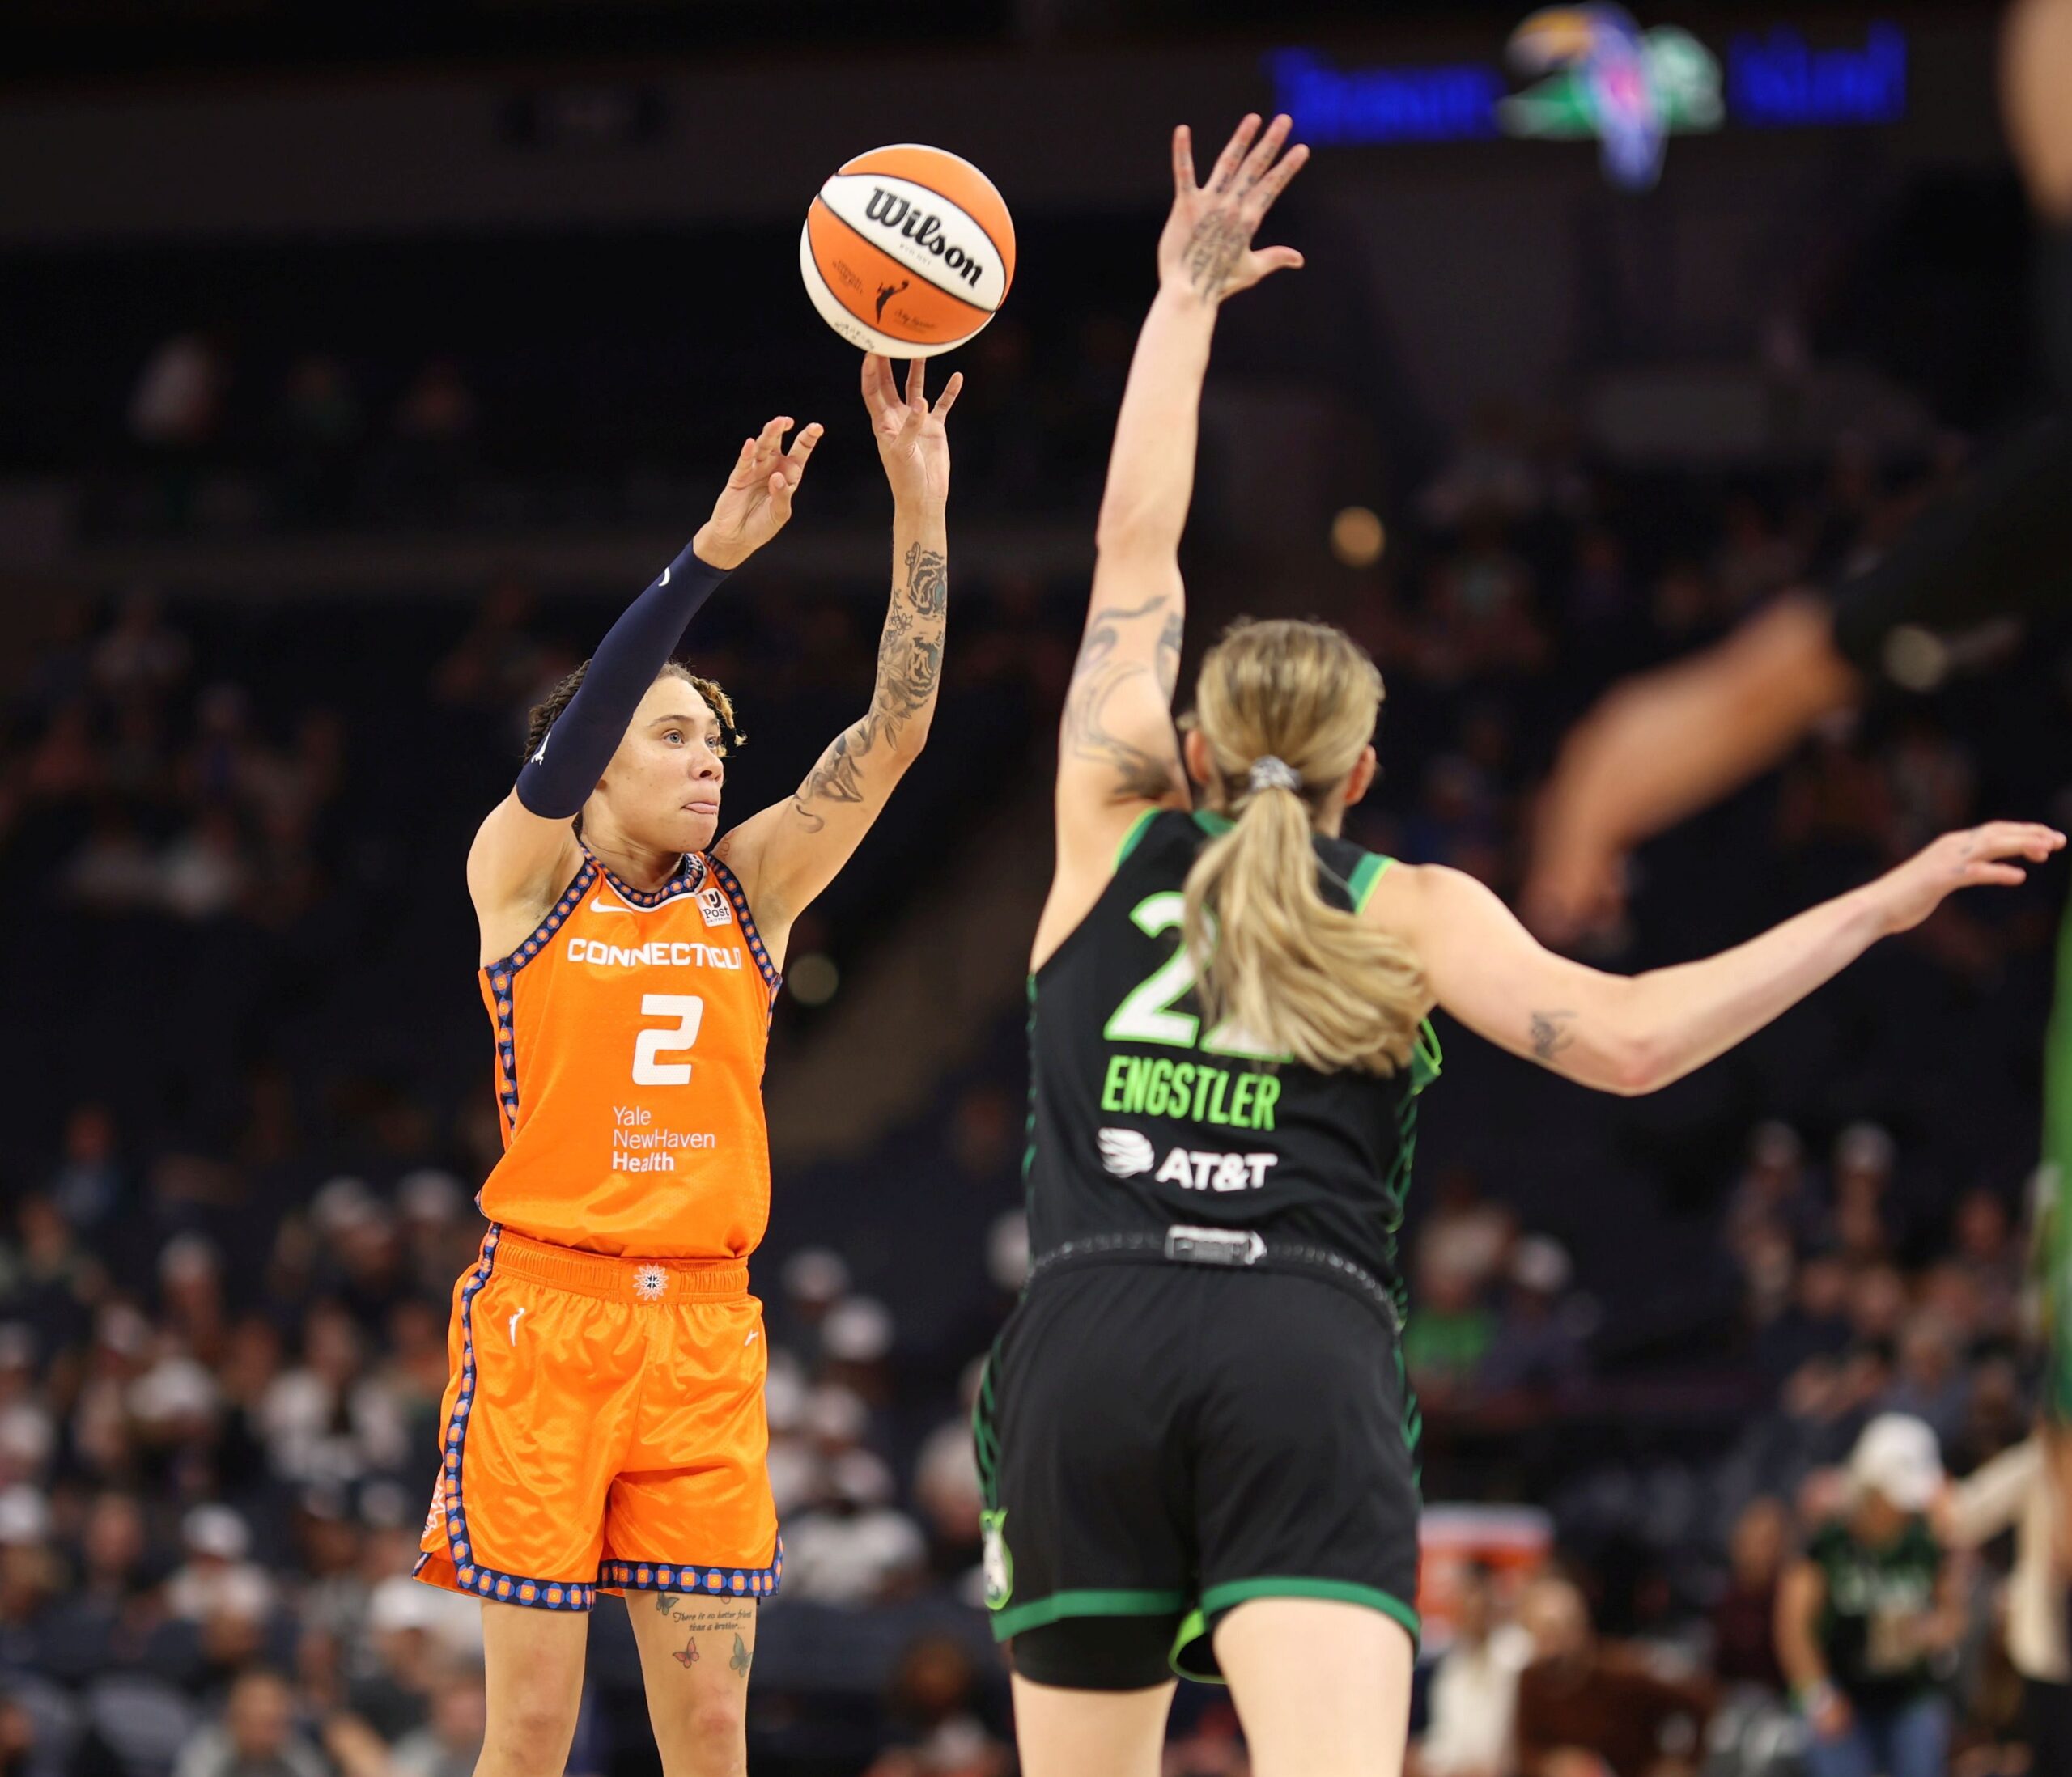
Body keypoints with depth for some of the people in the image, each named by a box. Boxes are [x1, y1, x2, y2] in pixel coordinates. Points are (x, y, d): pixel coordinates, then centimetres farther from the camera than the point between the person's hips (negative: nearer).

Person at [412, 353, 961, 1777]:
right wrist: (715, 552, -27)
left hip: (705, 1330, 3)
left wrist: (922, 511, -7)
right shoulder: (523, 876, 2)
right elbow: (571, 730, -17)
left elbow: (894, 730, 3)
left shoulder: (751, 891, 11)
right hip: (545, 1315, -3)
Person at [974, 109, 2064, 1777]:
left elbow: (1136, 545, 26)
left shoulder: (1114, 835, 18)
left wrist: (1186, 296, 31)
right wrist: (1881, 904, 4)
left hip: (1086, 1347, 2)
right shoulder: (1405, 912, 13)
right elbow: (1628, 1037, -2)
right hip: (1308, 1365, -2)